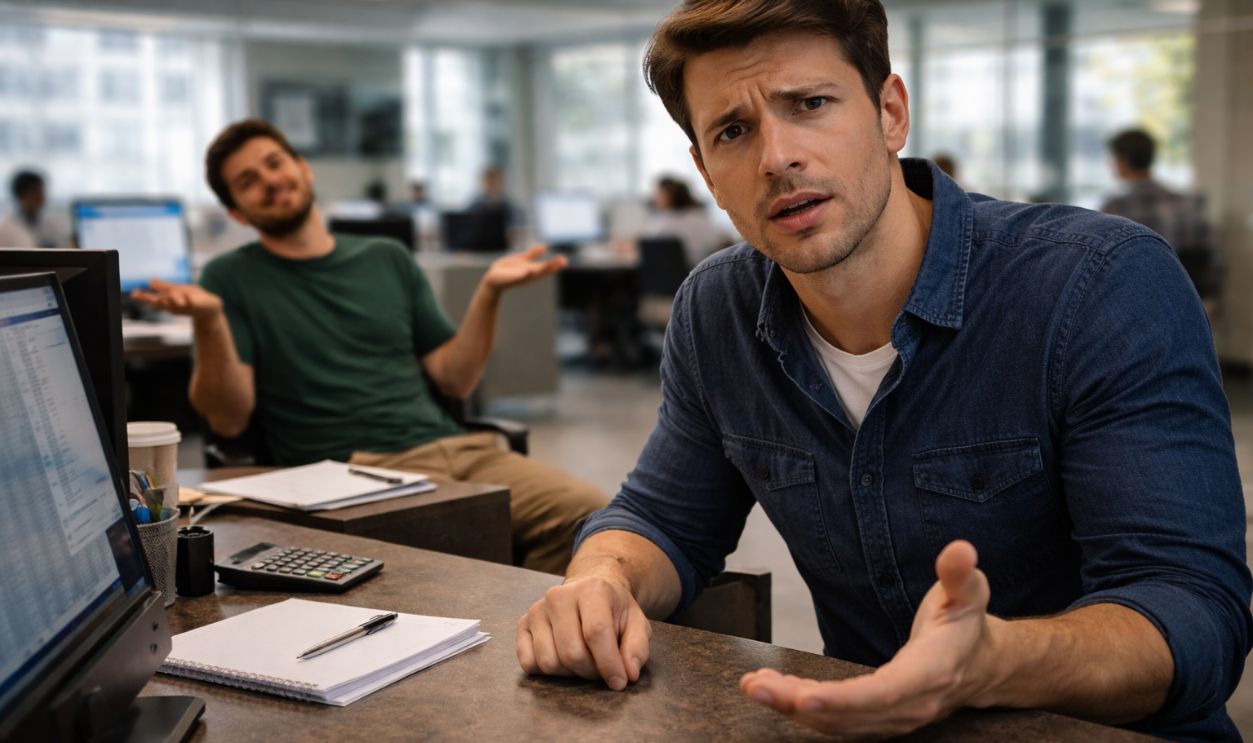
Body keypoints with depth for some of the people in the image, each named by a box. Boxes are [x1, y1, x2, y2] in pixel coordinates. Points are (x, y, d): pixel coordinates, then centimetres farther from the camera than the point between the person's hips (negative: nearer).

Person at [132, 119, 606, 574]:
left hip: (452, 447, 5)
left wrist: (489, 291, 7)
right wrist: (208, 321, -13)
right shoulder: (232, 278, 12)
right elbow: (228, 418, 2)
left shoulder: (388, 260, 22)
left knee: (587, 511, -22)